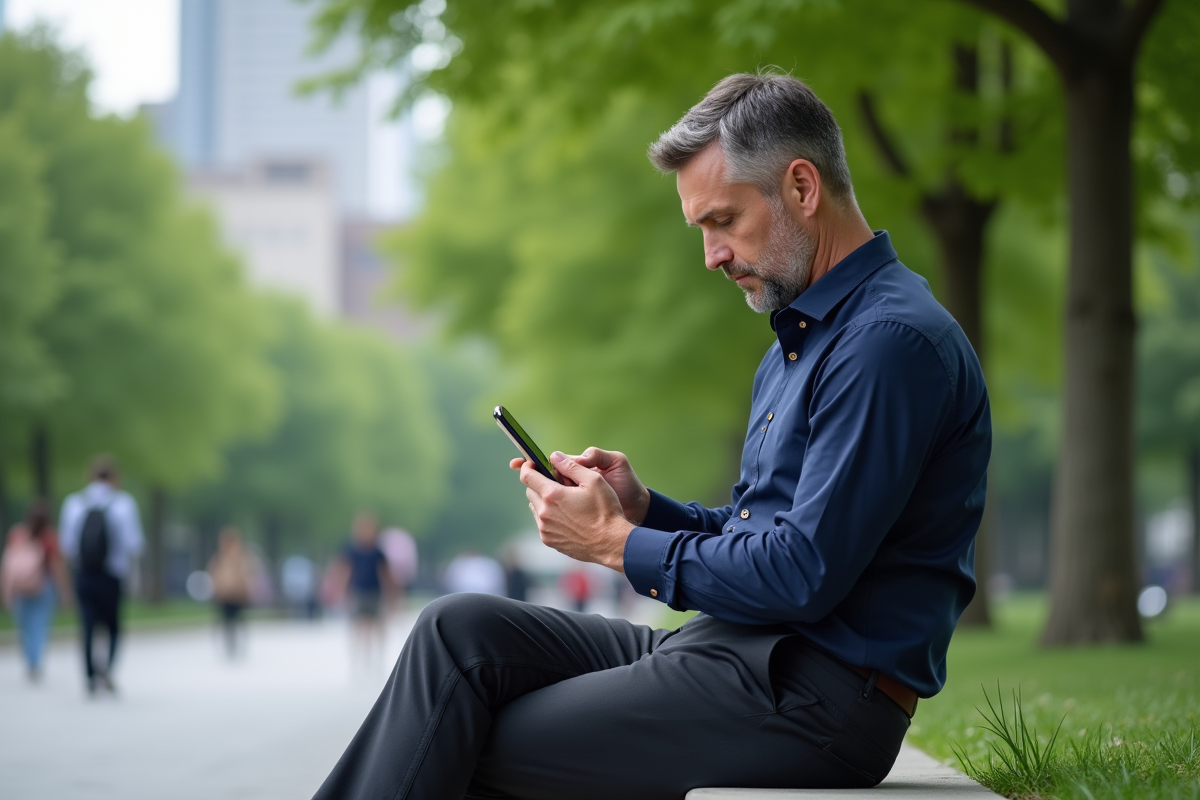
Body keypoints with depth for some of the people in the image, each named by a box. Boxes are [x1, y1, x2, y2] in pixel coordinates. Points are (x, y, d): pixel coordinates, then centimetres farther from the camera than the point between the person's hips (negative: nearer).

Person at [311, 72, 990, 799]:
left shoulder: (892, 341, -15)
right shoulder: (801, 340, 20)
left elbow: (804, 576, -22)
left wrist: (619, 543, -11)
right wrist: (644, 509, 4)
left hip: (811, 700, -10)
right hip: (737, 654, 10)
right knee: (461, 630, -2)